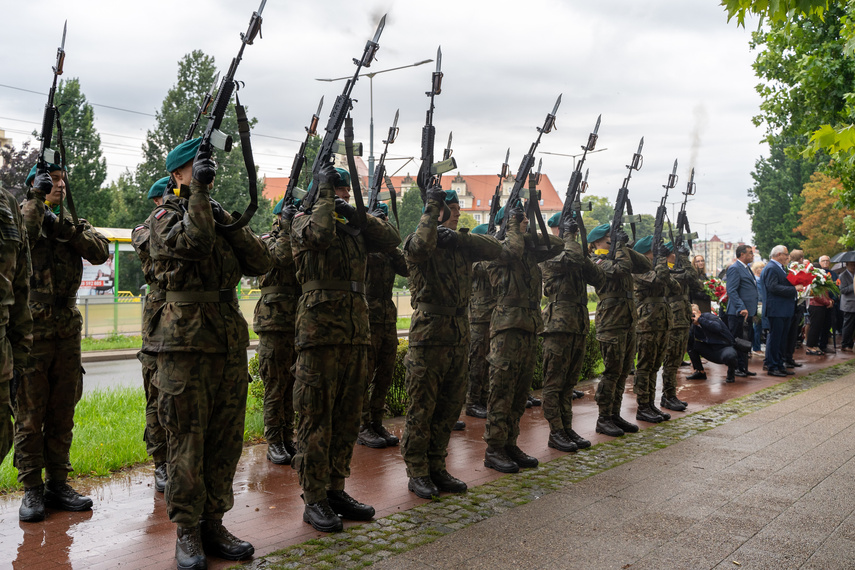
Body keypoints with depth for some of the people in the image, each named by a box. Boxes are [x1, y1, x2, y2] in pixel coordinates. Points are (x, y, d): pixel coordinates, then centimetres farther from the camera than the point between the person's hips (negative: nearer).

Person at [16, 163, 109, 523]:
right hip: (31, 330, -4)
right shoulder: (22, 215, 1)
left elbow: (101, 252, -4)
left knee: (62, 415, 10)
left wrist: (65, 229, -13)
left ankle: (58, 484, 19)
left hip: (67, 333, 5)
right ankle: (32, 490, 9)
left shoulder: (73, 224, 13)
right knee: (29, 416, 1)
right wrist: (37, 198, -16)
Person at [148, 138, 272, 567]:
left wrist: (228, 223, -6)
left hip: (231, 342, 6)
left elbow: (261, 263, 5)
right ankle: (187, 532, 10)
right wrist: (198, 193, -18)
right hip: (186, 342, -6)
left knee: (226, 440, 9)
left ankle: (213, 523, 20)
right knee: (187, 441, -1)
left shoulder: (220, 216, 18)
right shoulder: (163, 217, 1)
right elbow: (192, 242, -22)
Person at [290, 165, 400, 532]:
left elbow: (391, 239, 6)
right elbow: (319, 234, -21)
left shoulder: (354, 226, 19)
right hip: (320, 331, -7)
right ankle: (314, 500, 6)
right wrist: (325, 194, -10)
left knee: (347, 418, 11)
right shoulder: (304, 220, 1)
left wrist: (356, 213, -3)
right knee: (316, 419, -2)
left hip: (357, 333, 7)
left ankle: (336, 490, 22)